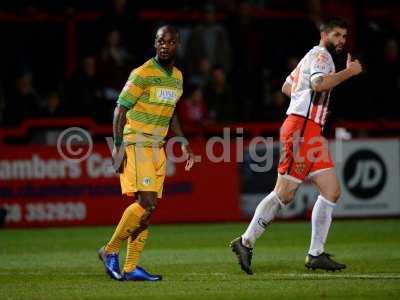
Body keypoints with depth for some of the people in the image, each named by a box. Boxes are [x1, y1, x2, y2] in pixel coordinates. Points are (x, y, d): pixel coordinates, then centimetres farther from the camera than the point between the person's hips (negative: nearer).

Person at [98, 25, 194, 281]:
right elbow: (121, 109, -11)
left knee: (149, 207, 3)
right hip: (136, 143, -8)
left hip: (157, 148, 8)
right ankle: (110, 251, -3)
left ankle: (131, 268, 6)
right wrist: (118, 146, -19)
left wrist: (184, 143, 18)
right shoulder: (142, 74, -10)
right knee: (147, 203, -18)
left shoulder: (177, 77, 14)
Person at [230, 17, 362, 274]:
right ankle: (246, 242, -7)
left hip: (311, 131, 11)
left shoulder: (312, 57, 26)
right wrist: (349, 72, -17)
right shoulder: (321, 55, -4)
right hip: (302, 127, -11)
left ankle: (316, 254, 0)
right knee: (285, 193, -12)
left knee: (332, 191, 1)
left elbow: (287, 87, 35)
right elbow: (319, 83, -25)